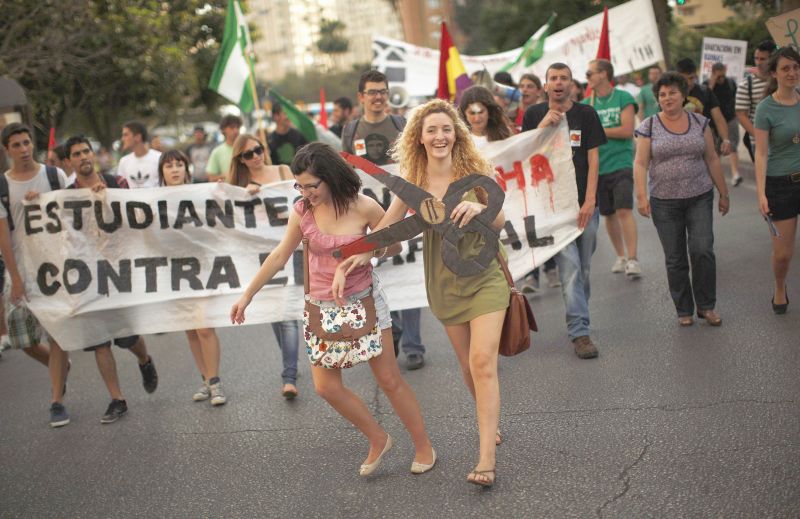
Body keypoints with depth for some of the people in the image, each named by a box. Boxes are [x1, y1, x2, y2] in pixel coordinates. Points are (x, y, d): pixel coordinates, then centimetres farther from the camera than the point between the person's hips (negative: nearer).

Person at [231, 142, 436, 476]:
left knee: (389, 380, 1)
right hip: (322, 307, 3)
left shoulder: (363, 207, -14)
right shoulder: (301, 212, -7)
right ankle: (378, 440, 18)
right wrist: (247, 295, 5)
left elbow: (394, 245, -1)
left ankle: (424, 447, 18)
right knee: (326, 386, -2)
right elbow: (279, 257, 5)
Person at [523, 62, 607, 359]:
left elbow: (593, 159, 1)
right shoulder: (534, 115, 6)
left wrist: (590, 200, -9)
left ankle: (577, 322, 23)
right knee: (569, 265, -11)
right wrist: (544, 124, -13)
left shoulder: (586, 114, 5)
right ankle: (580, 332, -12)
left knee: (583, 268, 8)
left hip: (584, 202, 2)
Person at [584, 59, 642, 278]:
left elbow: (627, 130, -11)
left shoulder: (623, 98, -2)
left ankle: (633, 259, -14)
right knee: (608, 214, 11)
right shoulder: (586, 103, 10)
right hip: (597, 167, 5)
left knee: (624, 211, -14)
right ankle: (620, 256, 25)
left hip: (620, 164, -4)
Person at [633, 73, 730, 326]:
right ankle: (684, 310, 17)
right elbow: (640, 164, -3)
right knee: (675, 258, 3)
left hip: (699, 198, 1)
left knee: (703, 251, -9)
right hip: (664, 202, -1)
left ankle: (706, 306, 8)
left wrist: (723, 193, 11)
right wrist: (641, 196, -14)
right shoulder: (649, 126, 1)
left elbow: (712, 160, 10)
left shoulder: (699, 122, 6)